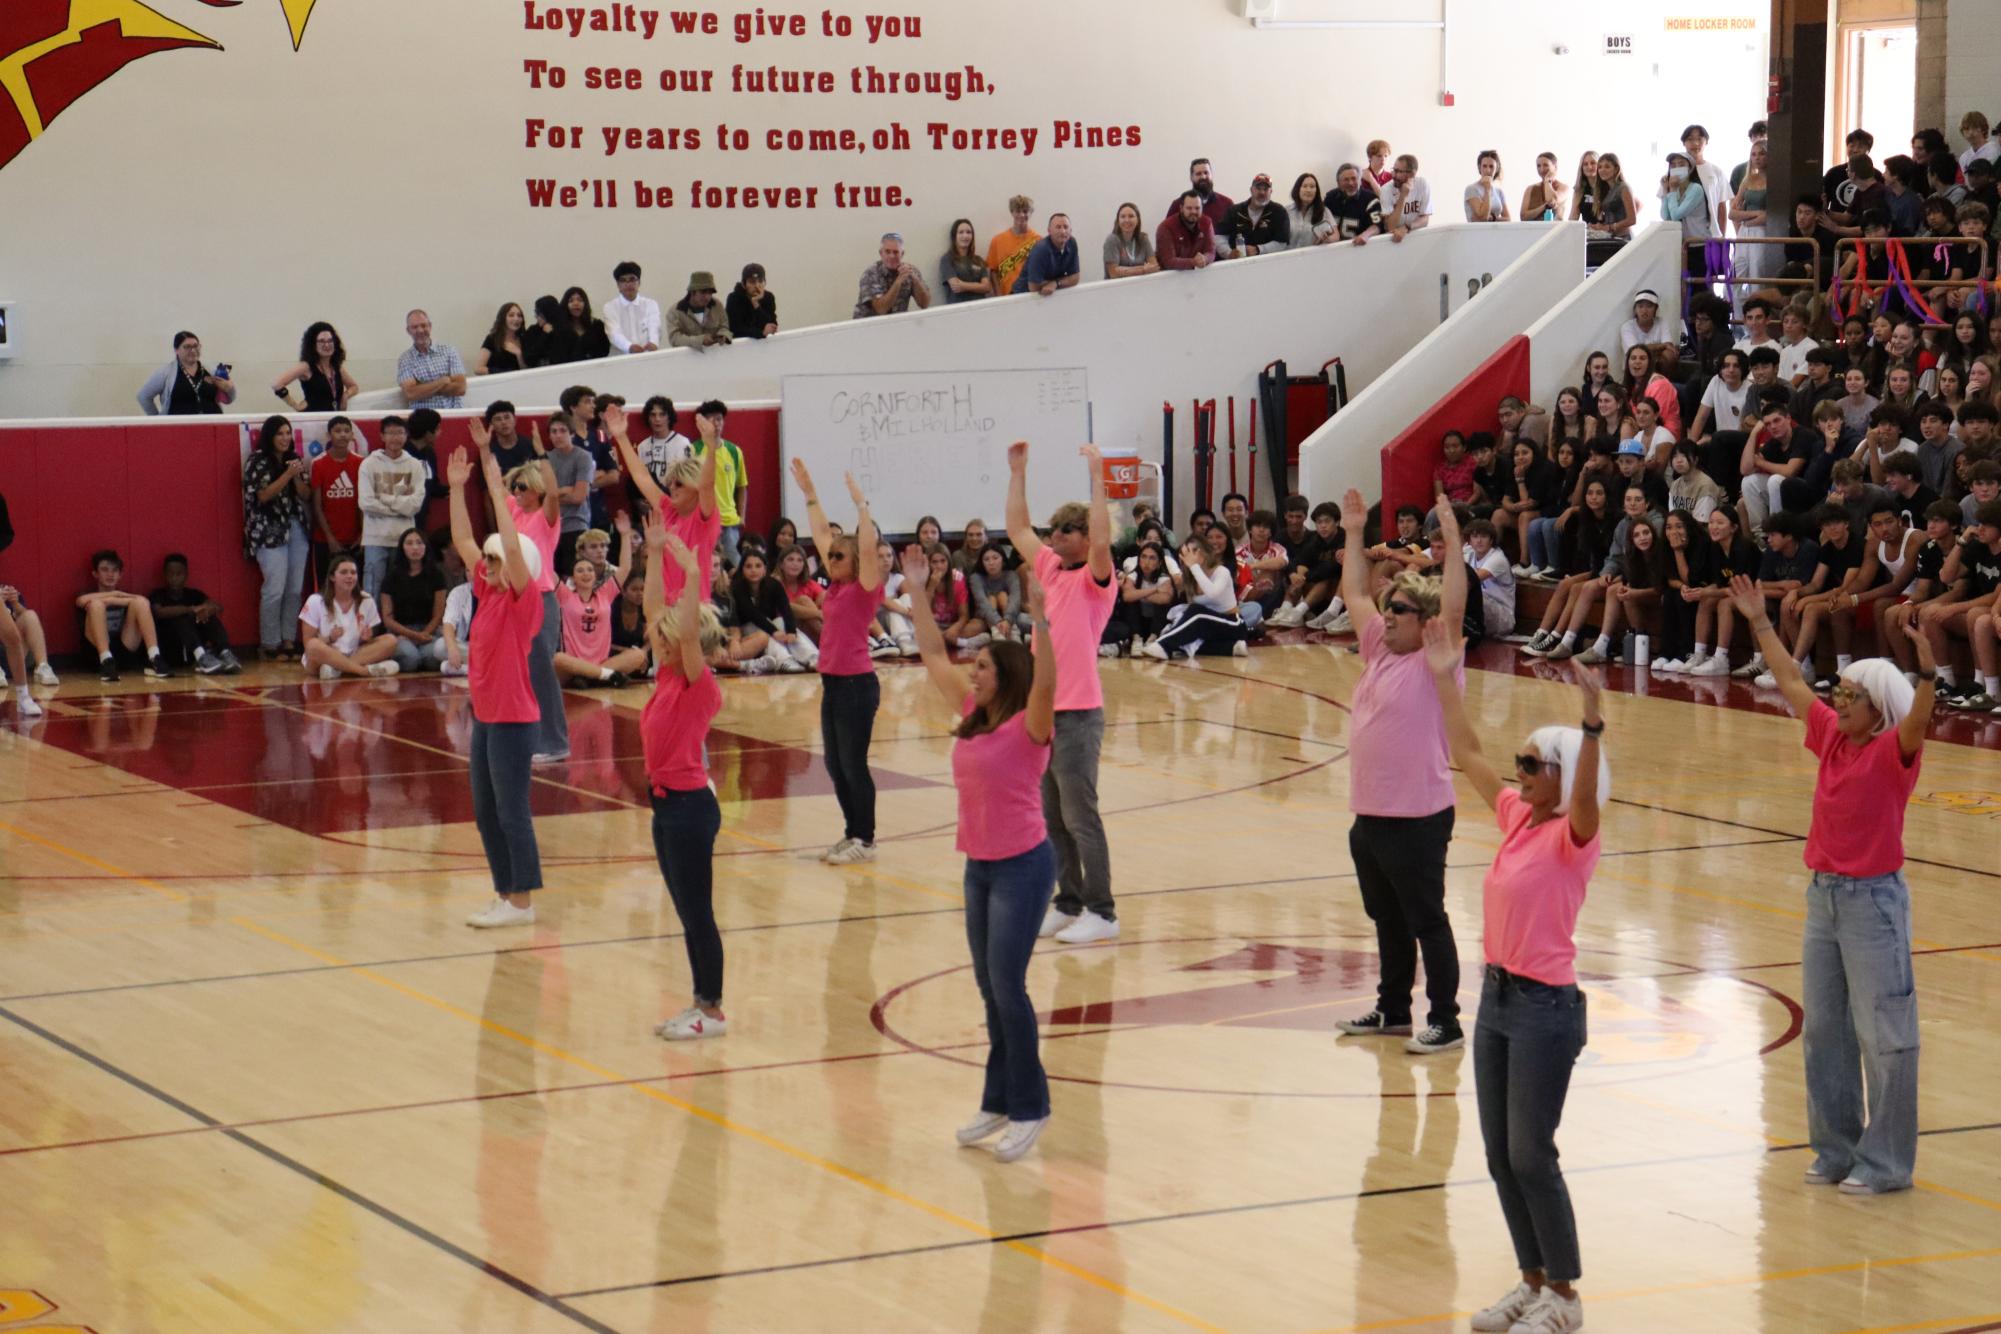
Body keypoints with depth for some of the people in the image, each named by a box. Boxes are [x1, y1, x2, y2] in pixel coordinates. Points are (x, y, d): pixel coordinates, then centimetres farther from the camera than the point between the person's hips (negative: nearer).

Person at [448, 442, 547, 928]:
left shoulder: (523, 598, -12)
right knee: (485, 813, 13)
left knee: (511, 812, -3)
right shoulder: (487, 592, 8)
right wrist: (456, 488, 4)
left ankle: (522, 902, 4)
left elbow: (513, 543, -25)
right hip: (485, 717, 9)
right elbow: (463, 542, 12)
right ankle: (505, 894, 21)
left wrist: (494, 481, -24)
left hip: (513, 720, -9)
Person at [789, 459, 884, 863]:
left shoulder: (865, 588, -9)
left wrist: (861, 504, -24)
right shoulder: (836, 586, 10)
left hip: (857, 684, -8)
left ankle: (865, 841, 4)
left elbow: (868, 545, -25)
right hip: (832, 682, 8)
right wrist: (809, 493, 16)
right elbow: (822, 535, 17)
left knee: (853, 764, -3)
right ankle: (852, 835, 21)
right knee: (834, 764, 12)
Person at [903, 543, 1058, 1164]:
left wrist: (1039, 620, -43)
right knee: (990, 990, 12)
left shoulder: (1027, 726, -13)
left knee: (1007, 987, -7)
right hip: (979, 865, 8)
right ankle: (998, 1102, 21)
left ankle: (1028, 1109, 2)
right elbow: (934, 656, 15)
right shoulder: (973, 715, 7)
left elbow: (1046, 679, -33)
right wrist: (916, 592, 13)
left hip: (1022, 865, -8)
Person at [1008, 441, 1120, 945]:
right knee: (1052, 817, 12)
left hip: (1077, 714, -8)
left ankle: (1102, 912, 0)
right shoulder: (1050, 568, 13)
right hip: (1043, 709, 8)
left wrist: (1096, 479, -28)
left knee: (1080, 817, -5)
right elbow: (1017, 529, 22)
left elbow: (1102, 541, -28)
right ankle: (1068, 903, 20)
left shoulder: (1095, 578, -8)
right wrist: (1017, 473, 18)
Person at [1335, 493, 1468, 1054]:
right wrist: (1354, 535, 19)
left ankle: (1446, 1022, 5)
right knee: (1388, 921, 18)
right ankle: (1393, 1009, 30)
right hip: (1369, 814, 8)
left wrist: (1452, 544, -27)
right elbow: (1355, 594, 20)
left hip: (1417, 818, -8)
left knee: (1427, 921, -1)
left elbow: (1453, 610, -25)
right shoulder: (1379, 651, 10)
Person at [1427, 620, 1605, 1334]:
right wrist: (1446, 680, 14)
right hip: (1497, 998, 8)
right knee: (1500, 1155, 11)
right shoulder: (1515, 818, 7)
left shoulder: (1572, 837, -13)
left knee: (1531, 1156, -3)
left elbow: (1584, 797, -35)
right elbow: (1468, 755, 16)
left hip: (1545, 1008, -8)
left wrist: (1592, 721, -47)